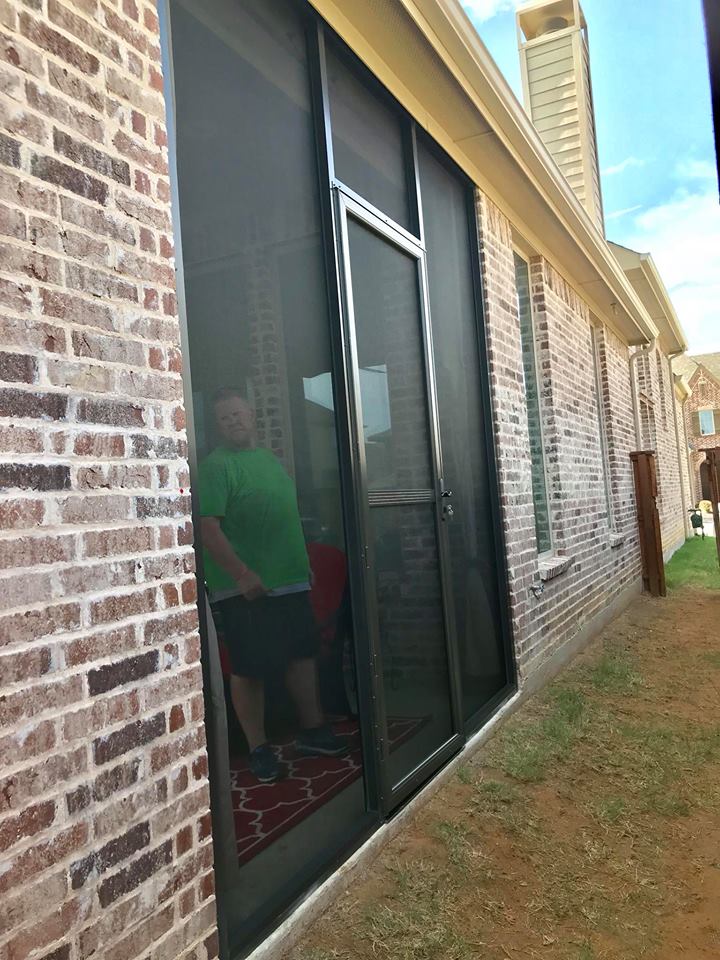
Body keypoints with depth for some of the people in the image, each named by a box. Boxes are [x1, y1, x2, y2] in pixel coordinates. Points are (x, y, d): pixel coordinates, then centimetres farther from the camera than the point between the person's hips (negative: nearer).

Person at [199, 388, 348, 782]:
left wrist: (304, 564, 20)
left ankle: (312, 730, 29)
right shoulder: (216, 466, -10)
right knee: (249, 669, 1)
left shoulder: (271, 458, 15)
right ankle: (258, 749, 16)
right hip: (247, 588, -8)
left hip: (291, 580, 8)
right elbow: (208, 526, -19)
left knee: (302, 654, 15)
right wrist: (242, 573, -24)